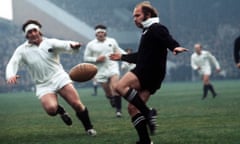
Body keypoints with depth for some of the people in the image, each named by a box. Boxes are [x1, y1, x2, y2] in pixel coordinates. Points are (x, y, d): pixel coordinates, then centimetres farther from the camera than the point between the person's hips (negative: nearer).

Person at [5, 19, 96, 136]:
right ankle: (61, 111, 10)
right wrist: (10, 75, -30)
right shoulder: (22, 50, 4)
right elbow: (12, 64, -6)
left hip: (60, 78, 0)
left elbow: (64, 45, -16)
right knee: (51, 109, -26)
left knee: (77, 104, -14)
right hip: (43, 86, 0)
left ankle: (89, 128, 8)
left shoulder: (50, 43, 1)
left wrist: (73, 45, -42)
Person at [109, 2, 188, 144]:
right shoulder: (148, 31, 27)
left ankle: (148, 112, -24)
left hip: (150, 72, -10)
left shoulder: (156, 29, -3)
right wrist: (122, 57, 47)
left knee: (120, 86, -26)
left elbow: (168, 40, -24)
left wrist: (175, 47, -46)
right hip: (145, 73, 10)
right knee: (133, 108, 6)